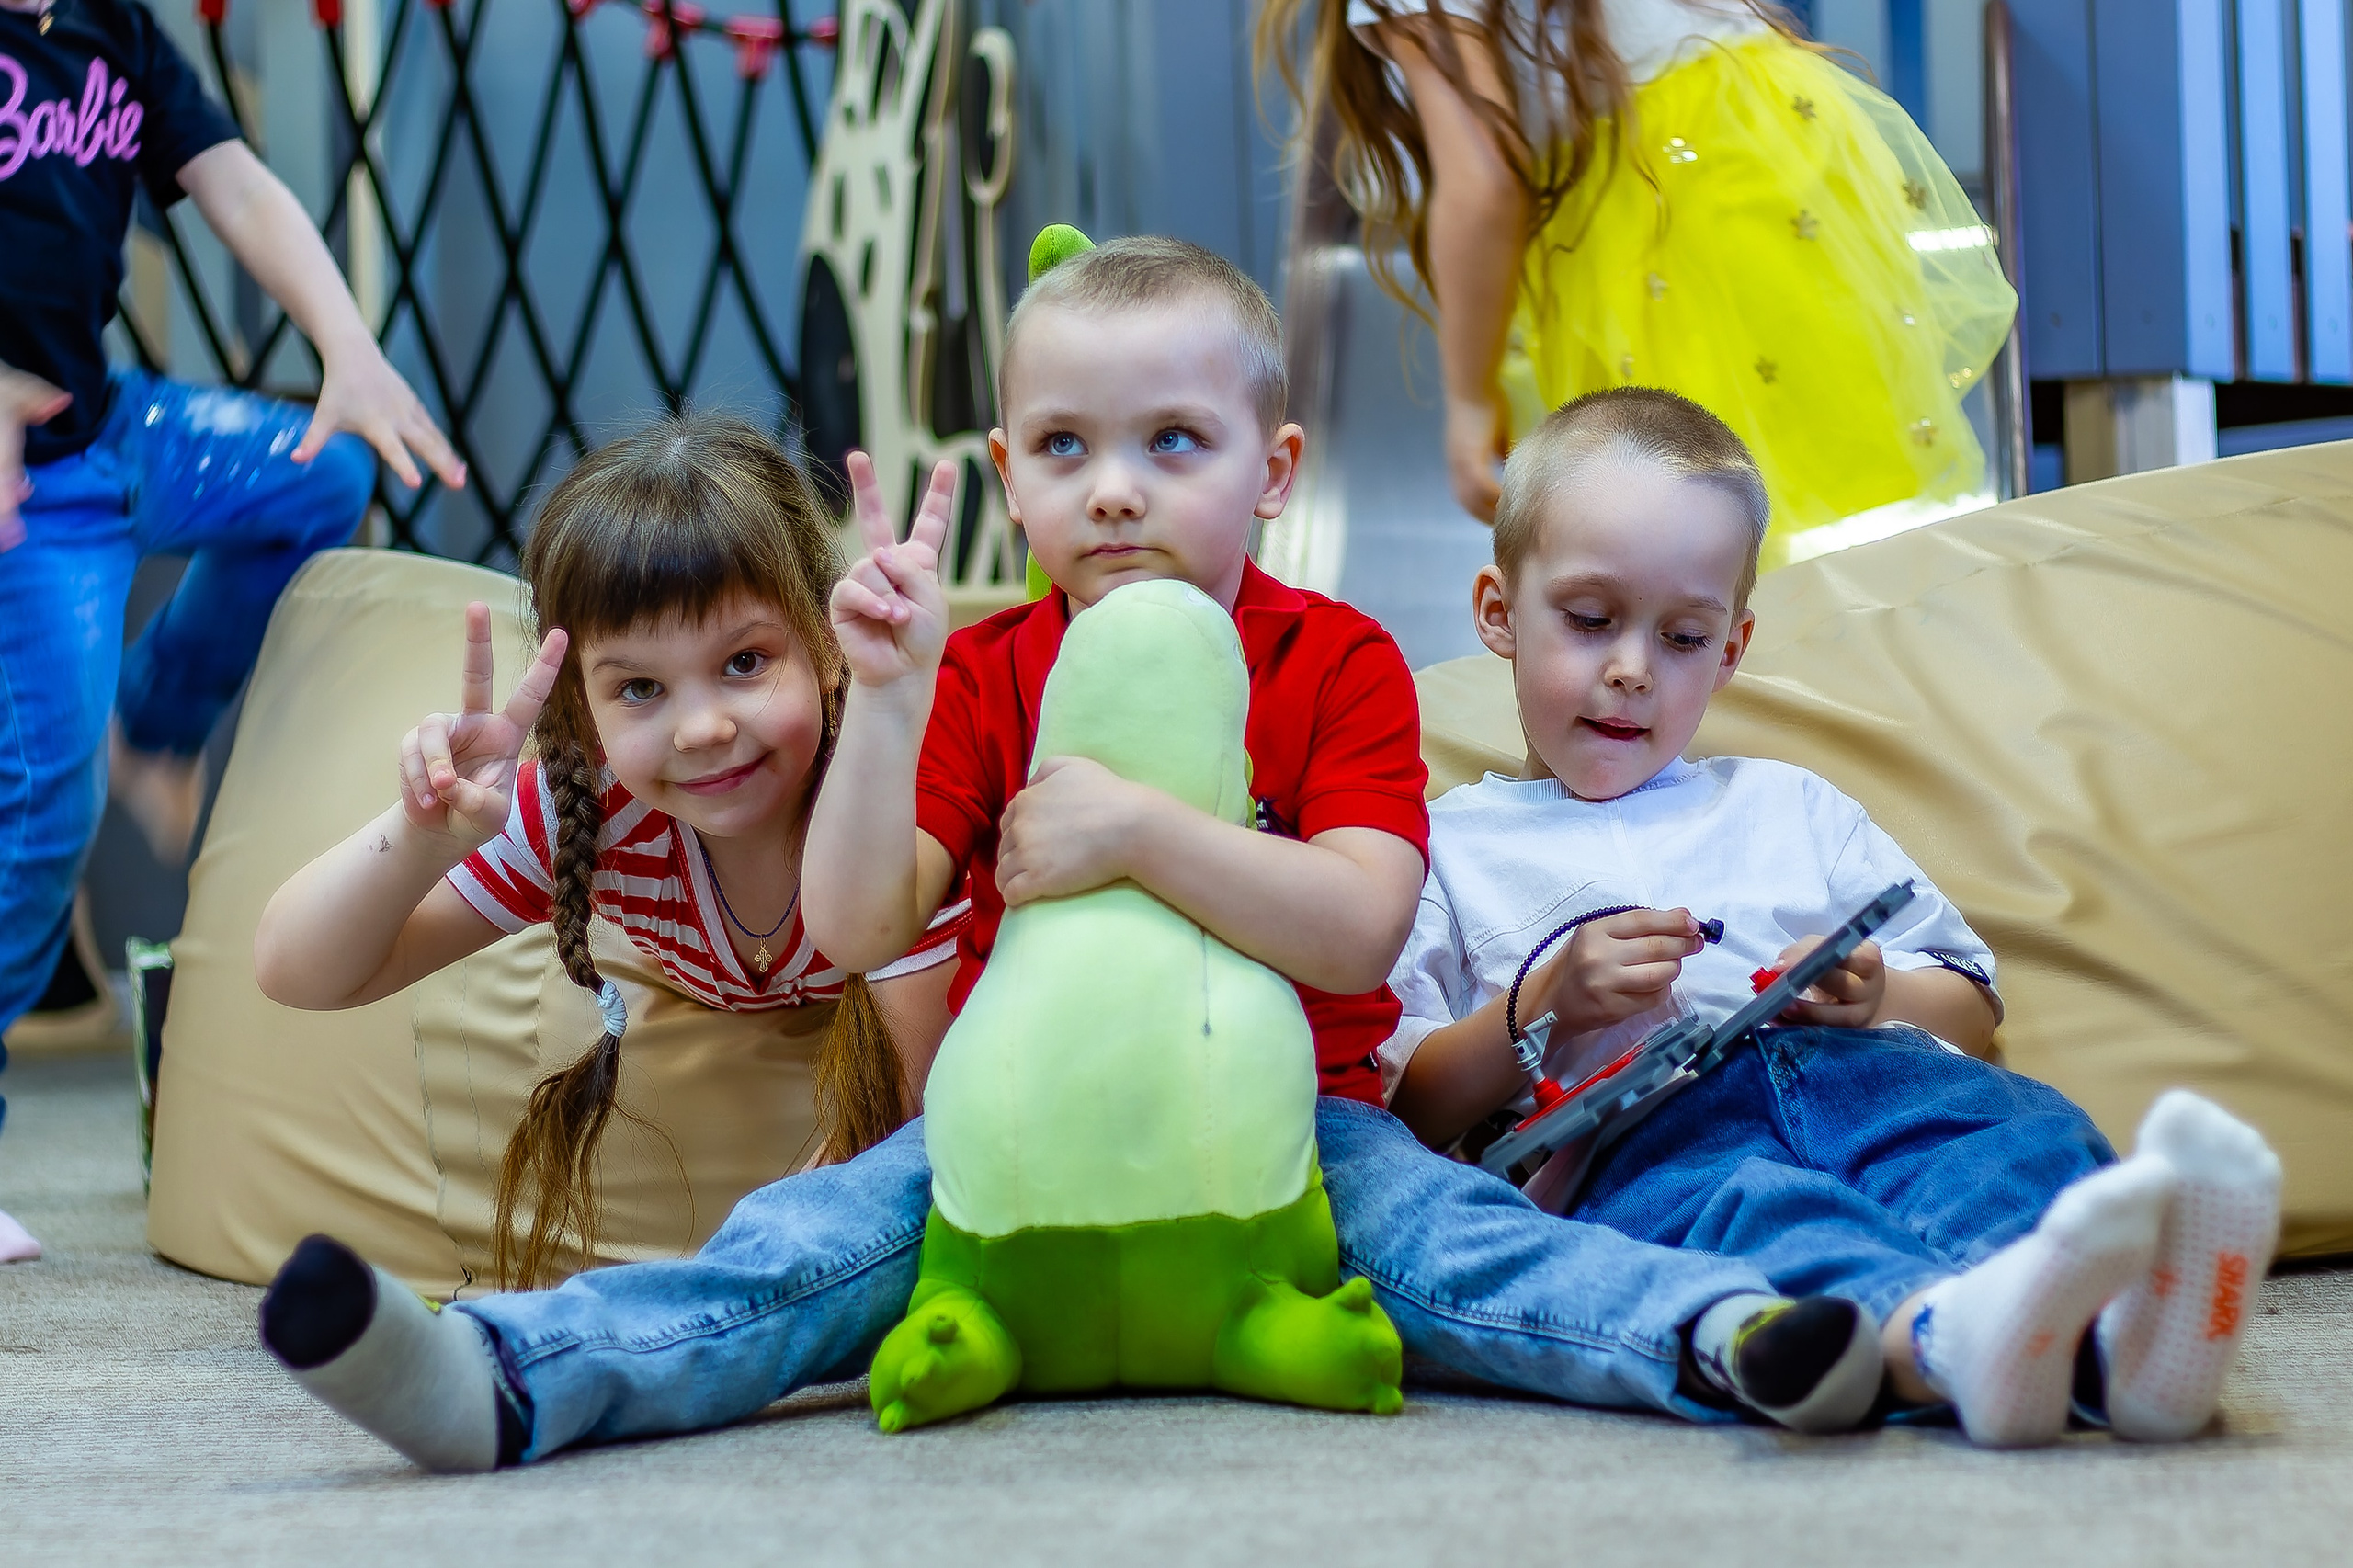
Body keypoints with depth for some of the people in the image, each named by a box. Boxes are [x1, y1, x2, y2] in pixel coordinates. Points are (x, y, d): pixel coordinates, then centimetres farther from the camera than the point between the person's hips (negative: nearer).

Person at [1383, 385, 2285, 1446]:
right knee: (1731, 1201, -41)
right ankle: (1942, 1334, -72)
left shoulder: (1790, 810, 36)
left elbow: (1972, 1000, 32)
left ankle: (2118, 1330, -64)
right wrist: (1542, 1006, -4)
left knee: (2002, 1120, -32)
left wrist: (1876, 997, 8)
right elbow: (1398, 1109, 12)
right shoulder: (1451, 844, 24)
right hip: (1637, 1130, -4)